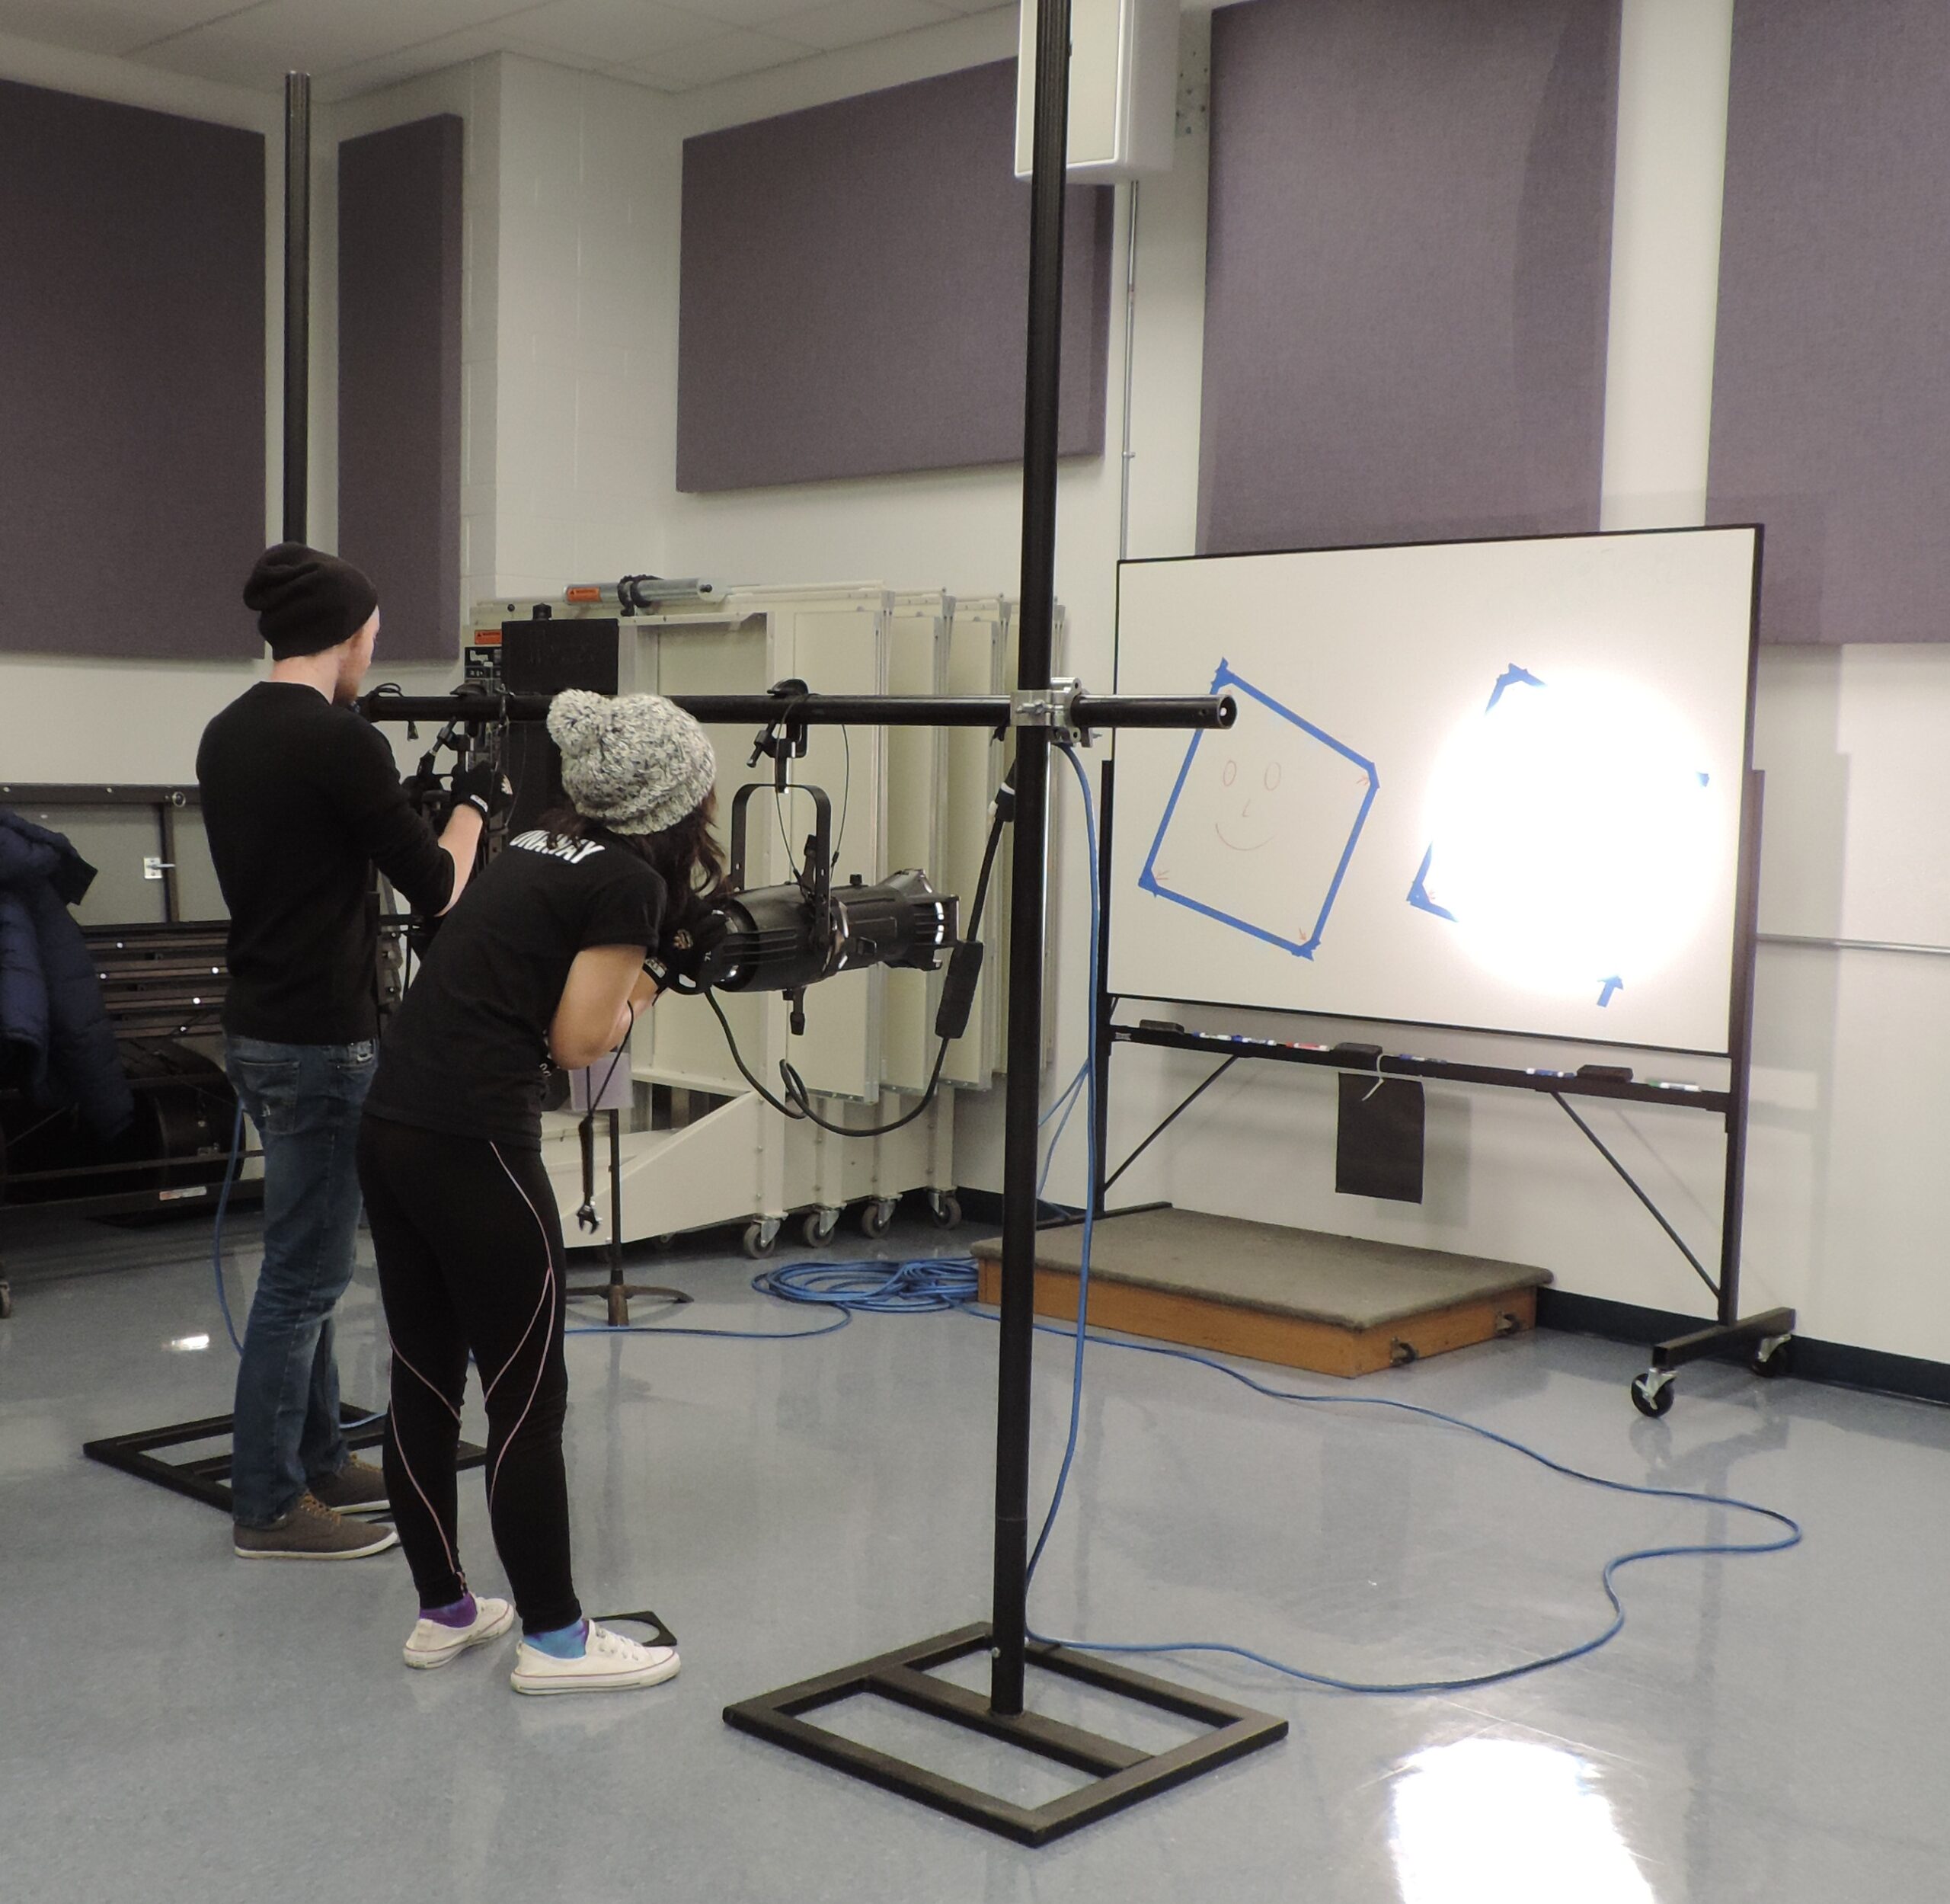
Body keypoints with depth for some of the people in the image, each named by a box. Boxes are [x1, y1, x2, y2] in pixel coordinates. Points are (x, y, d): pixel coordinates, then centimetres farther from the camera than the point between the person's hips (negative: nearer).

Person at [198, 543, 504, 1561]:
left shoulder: (224, 735, 9)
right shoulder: (341, 741, -18)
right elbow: (435, 886, -12)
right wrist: (473, 802, 3)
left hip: (257, 1026, 10)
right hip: (320, 1041, -9)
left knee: (309, 1259, 19)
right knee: (303, 1273, -1)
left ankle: (321, 1463, 30)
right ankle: (269, 1506, 9)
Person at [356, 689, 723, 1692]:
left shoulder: (537, 846, 16)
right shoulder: (631, 882, -8)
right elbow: (577, 1041, -8)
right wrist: (634, 993, 10)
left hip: (389, 1124, 9)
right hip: (472, 1144, -9)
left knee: (424, 1379, 16)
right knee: (526, 1395, 3)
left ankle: (442, 1611, 29)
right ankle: (553, 1638, 14)